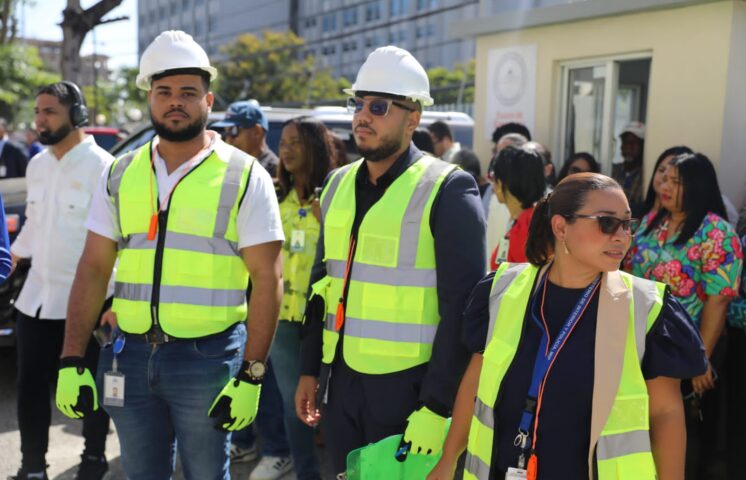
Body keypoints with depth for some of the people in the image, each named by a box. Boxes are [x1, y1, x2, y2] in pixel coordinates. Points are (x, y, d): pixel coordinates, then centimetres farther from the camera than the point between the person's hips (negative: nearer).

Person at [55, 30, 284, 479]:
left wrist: (251, 376, -13)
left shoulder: (245, 177, -5)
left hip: (208, 358, -4)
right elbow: (93, 269, 8)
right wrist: (71, 361, 2)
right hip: (130, 356, 4)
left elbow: (267, 278, -8)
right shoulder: (120, 174, 7)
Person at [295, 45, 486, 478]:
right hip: (341, 379, 6)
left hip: (408, 385, -5)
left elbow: (462, 309, -14)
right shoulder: (339, 184, 8)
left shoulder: (447, 191, -11)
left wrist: (437, 404, -16)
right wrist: (310, 369, 12)